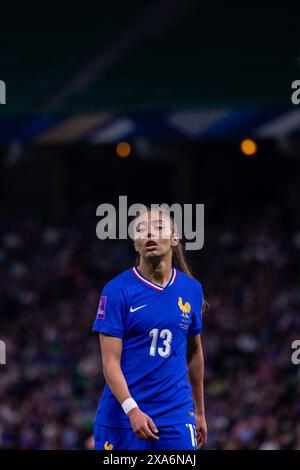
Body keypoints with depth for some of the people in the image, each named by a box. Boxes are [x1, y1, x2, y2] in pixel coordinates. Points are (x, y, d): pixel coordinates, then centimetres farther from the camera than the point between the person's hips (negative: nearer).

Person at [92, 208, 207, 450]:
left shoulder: (192, 289, 7)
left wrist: (200, 412, 22)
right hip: (121, 418, -3)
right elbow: (111, 362, -10)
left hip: (176, 418, 3)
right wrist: (132, 410, -23)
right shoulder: (117, 290, -5)